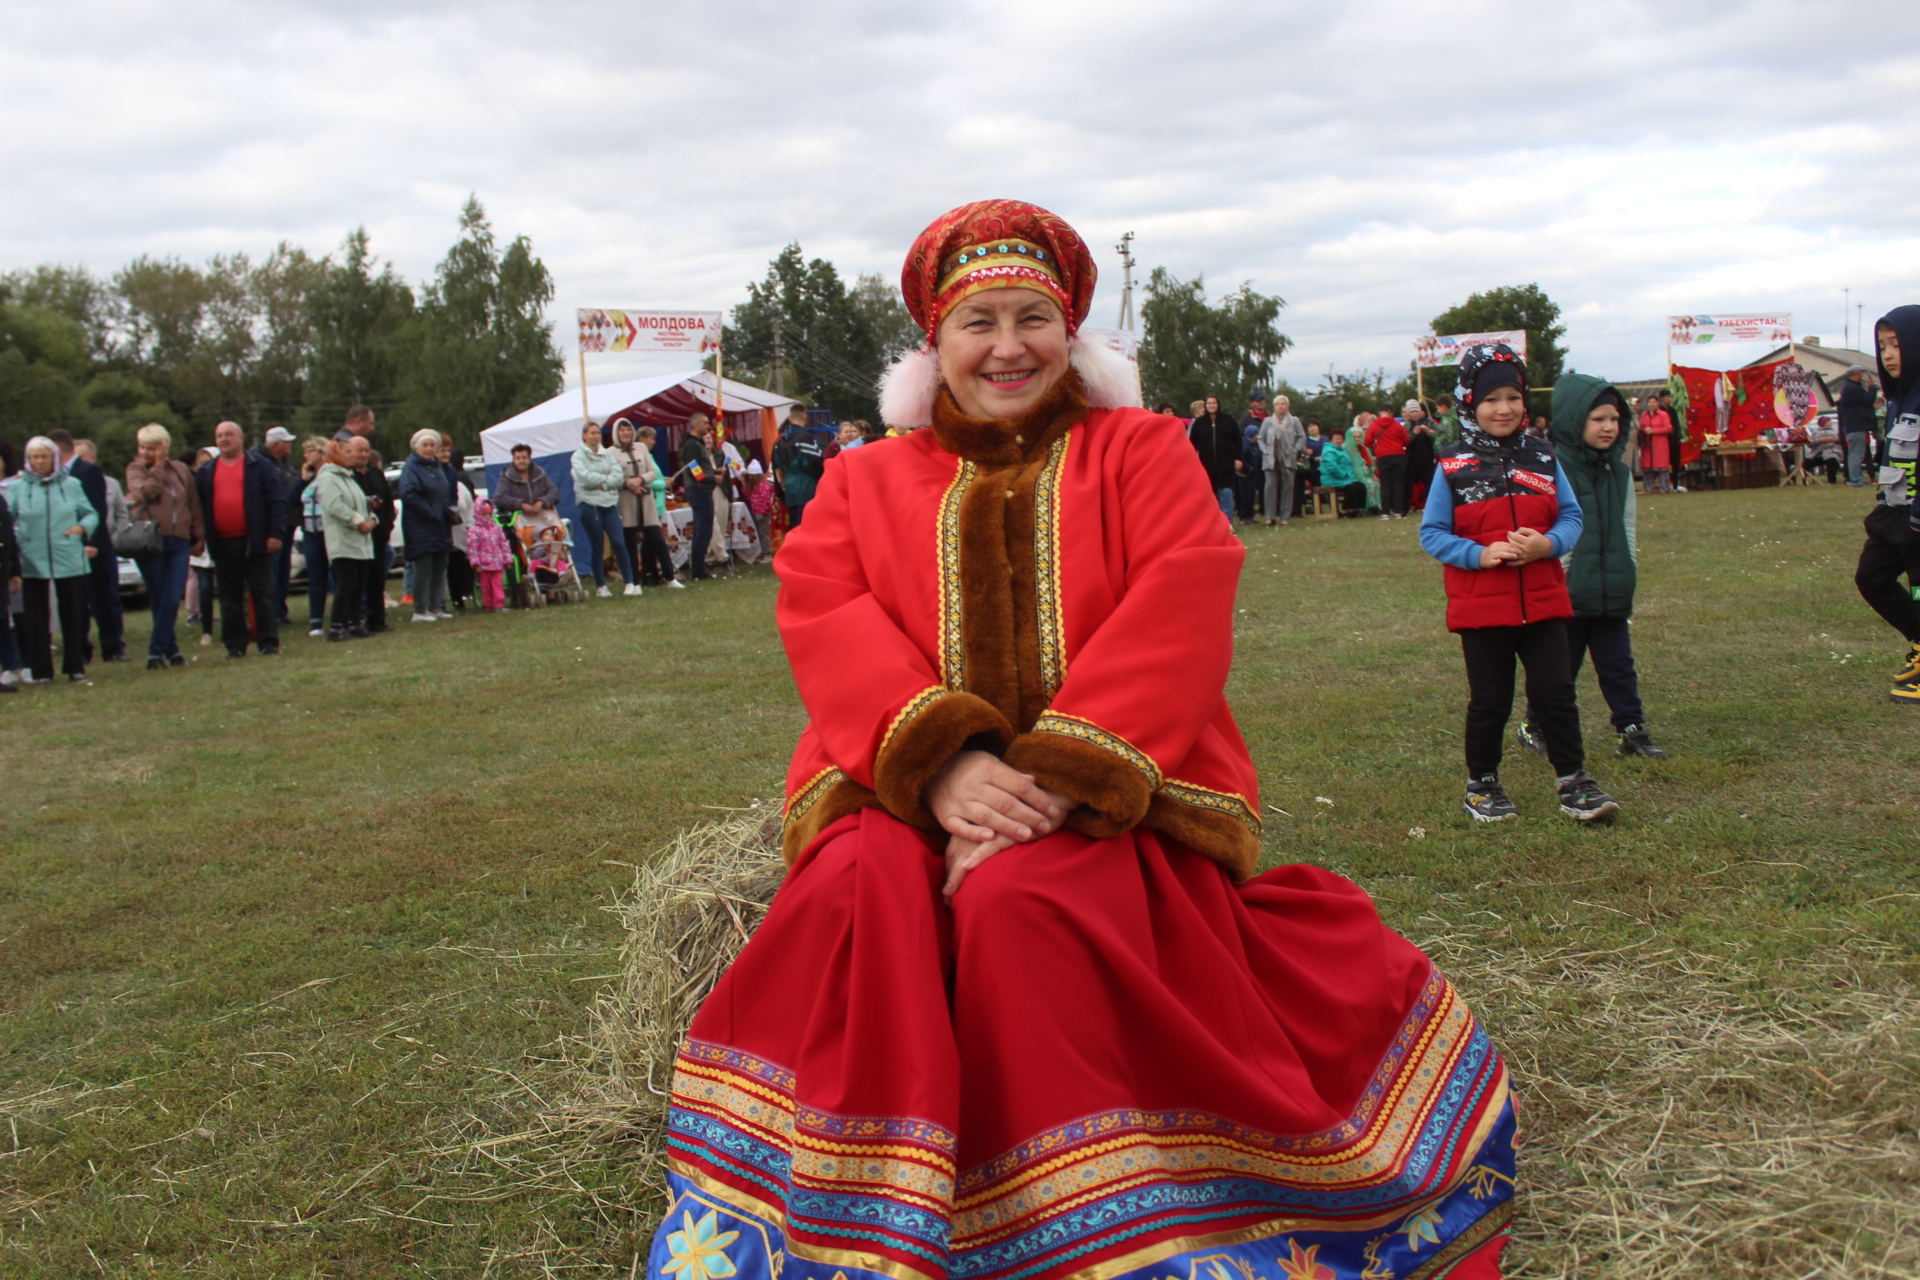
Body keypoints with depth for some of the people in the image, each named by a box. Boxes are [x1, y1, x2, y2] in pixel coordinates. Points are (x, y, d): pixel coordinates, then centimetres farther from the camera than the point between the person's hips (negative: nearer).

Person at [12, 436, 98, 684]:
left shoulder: (71, 484, 5)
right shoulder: (18, 488, 4)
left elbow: (91, 514, 11)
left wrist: (82, 527, -10)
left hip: (69, 561, 0)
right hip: (33, 563, 0)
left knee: (73, 616, 5)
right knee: (36, 619, 3)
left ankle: (75, 669, 14)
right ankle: (41, 671, 12)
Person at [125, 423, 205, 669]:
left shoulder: (181, 470, 13)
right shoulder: (135, 469, 6)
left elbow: (194, 505, 16)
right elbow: (146, 492, -14)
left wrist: (199, 537, 12)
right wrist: (158, 466, -5)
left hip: (179, 541, 2)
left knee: (173, 599, -7)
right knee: (158, 600, 1)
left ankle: (157, 650, -2)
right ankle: (171, 648, 7)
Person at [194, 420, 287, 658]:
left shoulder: (260, 466, 3)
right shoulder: (206, 472, 14)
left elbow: (276, 502, -2)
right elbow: (198, 506, 15)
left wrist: (275, 533, -11)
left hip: (255, 541, -4)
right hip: (223, 544, 4)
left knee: (262, 595, -1)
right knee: (230, 598, 7)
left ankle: (269, 643, 3)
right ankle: (235, 645, 12)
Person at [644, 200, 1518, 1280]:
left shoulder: (1142, 451, 13)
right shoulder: (866, 480, 18)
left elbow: (1183, 602, -5)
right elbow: (824, 615, 0)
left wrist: (1058, 775, -19)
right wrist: (941, 759, -19)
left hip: (1113, 791, -2)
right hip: (908, 793, 2)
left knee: (1019, 902, -32)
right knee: (858, 892, -29)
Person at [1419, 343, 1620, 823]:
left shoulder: (1543, 459, 5)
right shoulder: (1453, 466, -4)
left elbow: (1571, 517, 6)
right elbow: (1432, 532, -4)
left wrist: (1547, 544, -15)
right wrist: (1480, 554, -18)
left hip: (1543, 602, 2)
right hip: (1480, 607, -2)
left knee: (1555, 691, 3)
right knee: (1490, 701, 7)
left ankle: (1573, 781, 15)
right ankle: (1481, 784, 23)